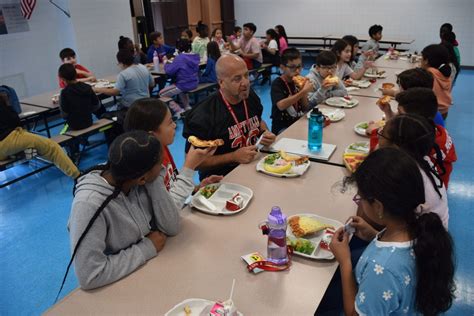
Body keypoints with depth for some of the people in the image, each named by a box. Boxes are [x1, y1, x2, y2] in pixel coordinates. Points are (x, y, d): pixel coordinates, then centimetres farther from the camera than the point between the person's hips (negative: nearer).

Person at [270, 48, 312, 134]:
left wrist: (304, 91, -10)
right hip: (282, 128, -6)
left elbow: (305, 108, 6)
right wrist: (303, 91, -30)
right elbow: (281, 106, -30)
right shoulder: (277, 83, -12)